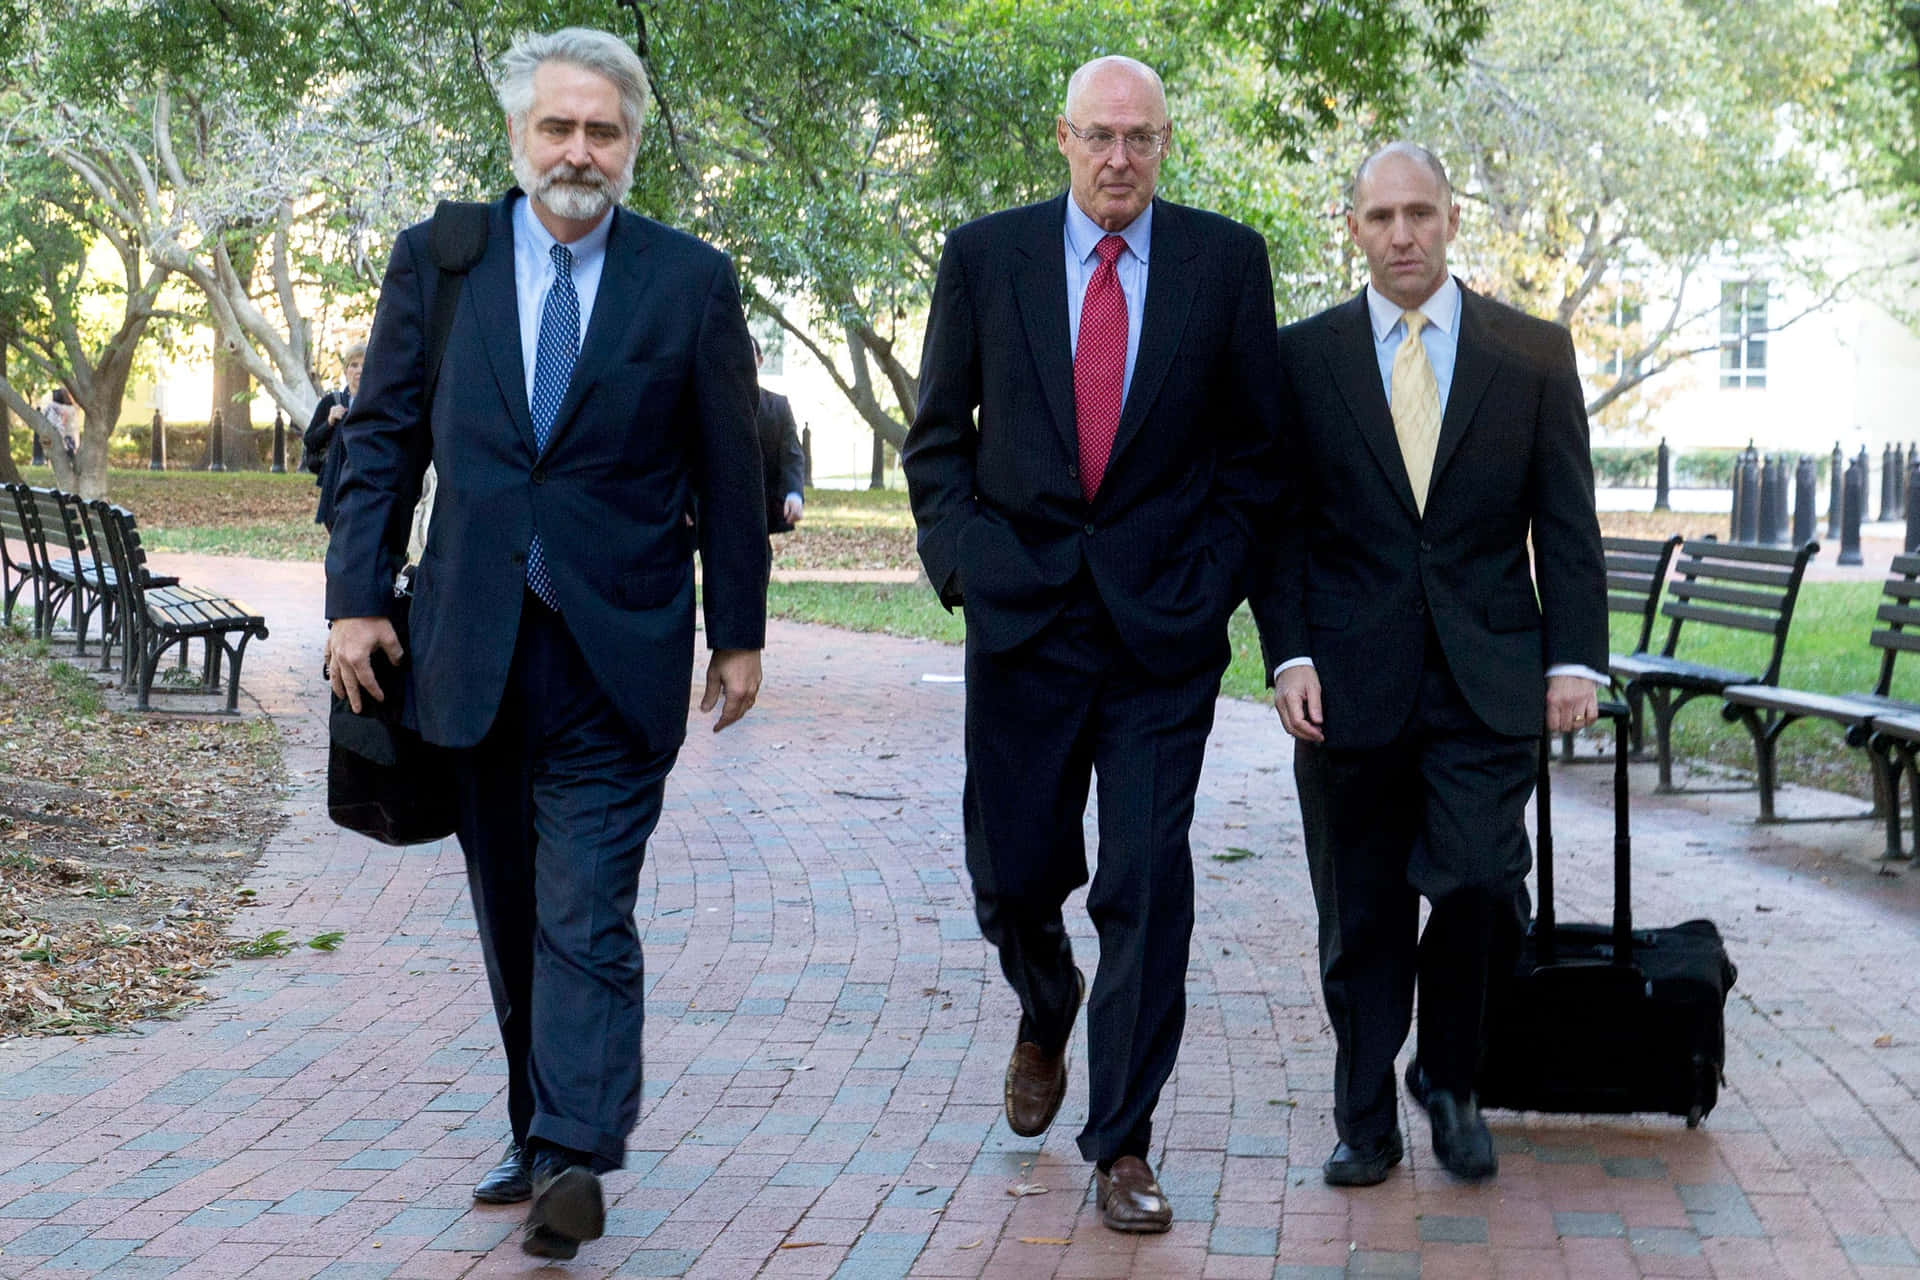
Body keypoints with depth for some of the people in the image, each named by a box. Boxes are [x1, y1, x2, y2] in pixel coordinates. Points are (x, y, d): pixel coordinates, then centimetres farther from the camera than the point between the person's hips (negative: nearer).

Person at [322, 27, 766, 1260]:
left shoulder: (690, 280, 1)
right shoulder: (436, 259, 6)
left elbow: (729, 474, 4)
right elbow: (381, 439, 8)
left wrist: (738, 633, 5)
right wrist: (359, 597, 0)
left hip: (616, 651, -3)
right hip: (472, 647, 3)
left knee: (586, 915, -9)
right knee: (512, 917, 12)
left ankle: (573, 1158, -10)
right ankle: (544, 1133, 24)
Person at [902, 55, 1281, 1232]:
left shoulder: (1227, 260, 3)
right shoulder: (985, 255, 4)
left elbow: (1255, 442, 7)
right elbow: (940, 433, 9)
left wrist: (1214, 573, -2)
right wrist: (964, 553, -3)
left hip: (1165, 625, -1)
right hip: (1022, 609, 1)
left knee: (1149, 888, -3)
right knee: (1012, 873, 7)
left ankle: (1123, 1145, 9)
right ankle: (1048, 1007, 42)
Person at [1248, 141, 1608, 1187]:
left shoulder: (1533, 353, 6)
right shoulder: (1303, 357, 5)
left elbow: (1566, 522, 6)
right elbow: (1280, 522, 5)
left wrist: (1574, 659, -3)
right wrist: (1288, 655, -6)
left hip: (1486, 679, 0)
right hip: (1351, 680, 0)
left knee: (1479, 882, -11)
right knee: (1361, 920, 5)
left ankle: (1449, 1081, 15)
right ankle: (1366, 1121, 21)